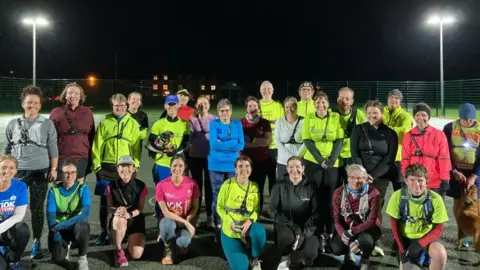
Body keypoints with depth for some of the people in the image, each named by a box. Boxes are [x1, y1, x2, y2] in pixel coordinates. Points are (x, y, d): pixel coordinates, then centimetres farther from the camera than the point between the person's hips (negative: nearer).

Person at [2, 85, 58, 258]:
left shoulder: (47, 124, 2)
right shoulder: (13, 124, 6)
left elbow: (53, 149, 2)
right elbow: (6, 150, 12)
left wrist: (53, 169, -2)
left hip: (40, 171, -1)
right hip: (17, 171, 1)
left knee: (37, 208, 6)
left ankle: (36, 242, 17)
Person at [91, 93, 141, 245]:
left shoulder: (133, 123, 7)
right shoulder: (104, 123, 7)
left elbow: (136, 146, 4)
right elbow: (97, 145, 4)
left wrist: (135, 164, -4)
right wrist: (96, 164, -2)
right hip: (107, 167, 1)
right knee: (104, 201, 6)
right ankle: (103, 232, 17)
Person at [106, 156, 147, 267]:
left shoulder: (140, 186, -6)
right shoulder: (111, 186, -4)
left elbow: (140, 208, -6)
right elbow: (109, 207, -3)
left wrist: (130, 214, -27)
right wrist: (117, 210, -28)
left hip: (135, 221, 0)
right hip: (117, 222, 0)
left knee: (136, 255, -17)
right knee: (120, 219, -40)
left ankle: (131, 241, 23)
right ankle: (118, 251, -16)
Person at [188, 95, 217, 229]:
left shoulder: (215, 120, 1)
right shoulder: (192, 120, 5)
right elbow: (189, 139, 0)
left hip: (210, 157, -1)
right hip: (195, 157, 1)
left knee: (209, 186, 2)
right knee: (197, 186, 8)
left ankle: (210, 216, 9)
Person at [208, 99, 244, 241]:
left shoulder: (237, 124, 6)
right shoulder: (214, 123, 1)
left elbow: (241, 145, -5)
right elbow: (214, 144, -13)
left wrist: (222, 144, -11)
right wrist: (232, 143, -13)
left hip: (232, 166, 1)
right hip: (216, 166, -1)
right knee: (217, 197, 2)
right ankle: (218, 227, 12)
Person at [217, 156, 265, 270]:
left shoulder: (254, 186, -2)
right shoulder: (228, 184, -9)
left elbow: (257, 209, 0)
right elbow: (220, 207, -4)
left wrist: (249, 221, -21)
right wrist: (230, 222, -20)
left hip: (247, 227, 2)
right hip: (230, 230, -2)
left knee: (260, 230, -35)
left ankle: (255, 260, -5)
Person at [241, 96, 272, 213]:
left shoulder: (264, 122, 5)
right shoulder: (241, 122, 4)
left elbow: (267, 141, -6)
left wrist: (249, 140, -10)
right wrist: (258, 141, -9)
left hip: (261, 161, 1)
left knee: (259, 188, 4)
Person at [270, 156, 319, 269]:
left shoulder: (311, 186, 1)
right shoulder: (279, 186, -1)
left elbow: (316, 213, -3)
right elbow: (274, 211, -6)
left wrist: (303, 233, -17)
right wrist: (294, 227, -20)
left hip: (306, 228, 1)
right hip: (286, 225, -1)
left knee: (310, 253, -25)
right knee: (287, 236, -35)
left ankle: (303, 255, 15)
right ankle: (285, 258, 0)